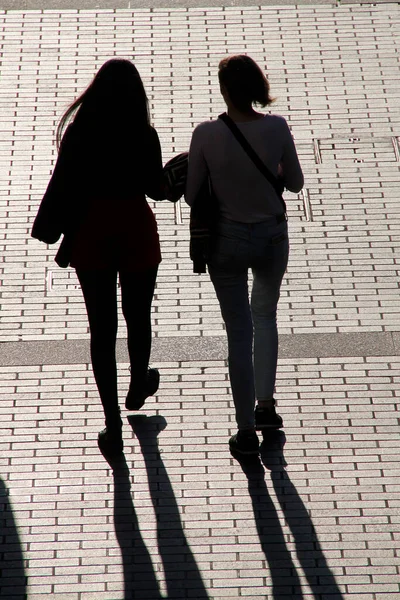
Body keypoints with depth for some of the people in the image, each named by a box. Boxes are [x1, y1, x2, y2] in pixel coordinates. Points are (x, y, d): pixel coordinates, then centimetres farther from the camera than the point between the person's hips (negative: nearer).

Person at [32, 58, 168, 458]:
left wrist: (54, 231, 6)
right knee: (138, 318, 23)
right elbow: (156, 190, -6)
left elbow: (62, 186, -5)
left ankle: (113, 425, -1)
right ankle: (137, 388, 46)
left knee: (101, 327, 3)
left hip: (90, 235, 0)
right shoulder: (144, 136, -12)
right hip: (135, 233, 0)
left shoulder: (79, 133, -8)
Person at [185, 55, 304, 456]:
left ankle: (247, 431, 11)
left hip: (228, 241, -1)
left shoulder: (207, 135, -18)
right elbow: (295, 183, 0)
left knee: (239, 332, 8)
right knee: (265, 316, 27)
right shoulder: (277, 128, -14)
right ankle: (265, 404, 24)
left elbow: (191, 196, -8)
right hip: (272, 236, 2)